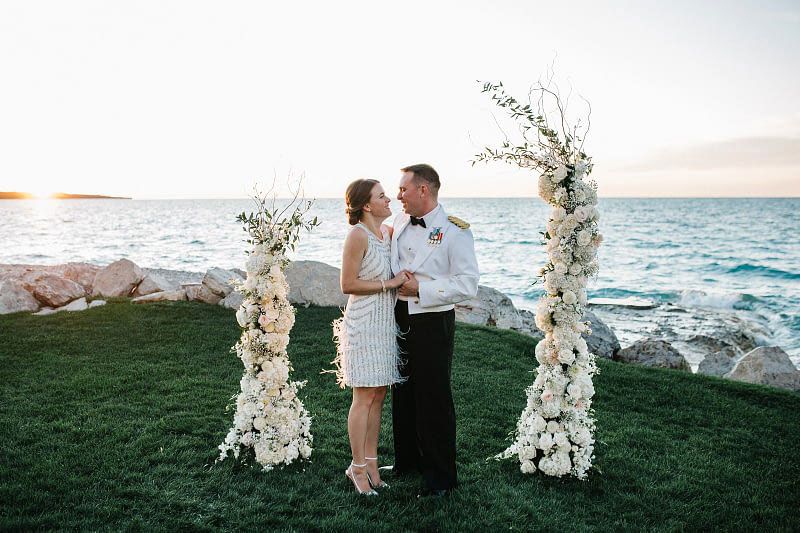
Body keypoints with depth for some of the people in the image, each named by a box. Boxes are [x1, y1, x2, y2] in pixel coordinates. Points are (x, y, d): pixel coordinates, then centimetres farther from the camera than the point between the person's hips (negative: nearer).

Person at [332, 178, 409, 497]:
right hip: (364, 322, -8)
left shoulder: (389, 232, 9)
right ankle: (358, 467, 13)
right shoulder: (358, 235, -14)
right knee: (364, 398, 0)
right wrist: (388, 283, -14)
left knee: (378, 396, 11)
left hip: (386, 321, 8)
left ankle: (371, 462, 22)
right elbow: (348, 285, -16)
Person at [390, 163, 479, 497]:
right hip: (399, 317, 7)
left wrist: (420, 289, -20)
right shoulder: (400, 222, 8)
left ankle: (441, 478, 16)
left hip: (432, 323, -7)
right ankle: (407, 461, 36)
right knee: (402, 394, 17)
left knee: (433, 400, 1)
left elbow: (468, 285, -18)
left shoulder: (455, 231, -13)